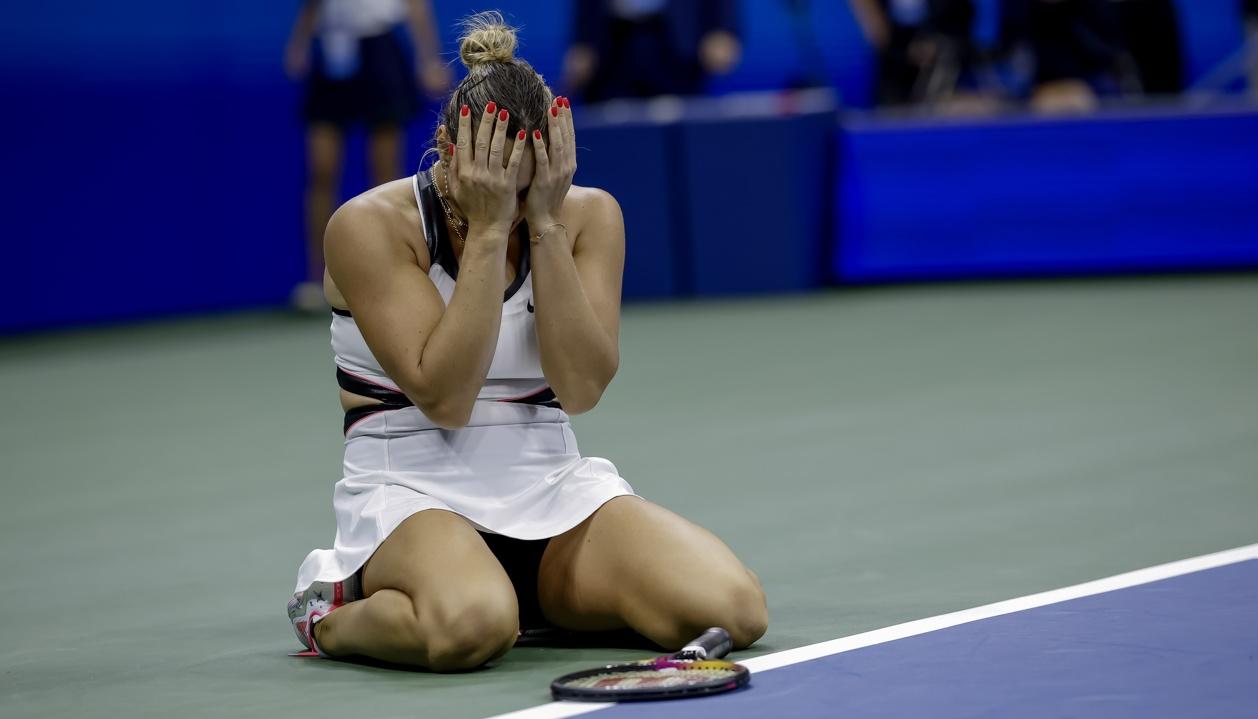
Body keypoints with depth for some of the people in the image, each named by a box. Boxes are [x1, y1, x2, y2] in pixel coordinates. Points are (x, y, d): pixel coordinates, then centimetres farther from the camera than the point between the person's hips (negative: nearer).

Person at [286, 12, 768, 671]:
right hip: (415, 497, -5)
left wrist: (545, 225, -17)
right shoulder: (370, 226, -10)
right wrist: (487, 231, -21)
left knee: (734, 610, -22)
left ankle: (532, 605, 8)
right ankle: (332, 615, -4)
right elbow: (446, 399, -19)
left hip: (554, 491, 5)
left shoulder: (588, 216, 2)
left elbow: (581, 389, -11)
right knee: (470, 624, -42)